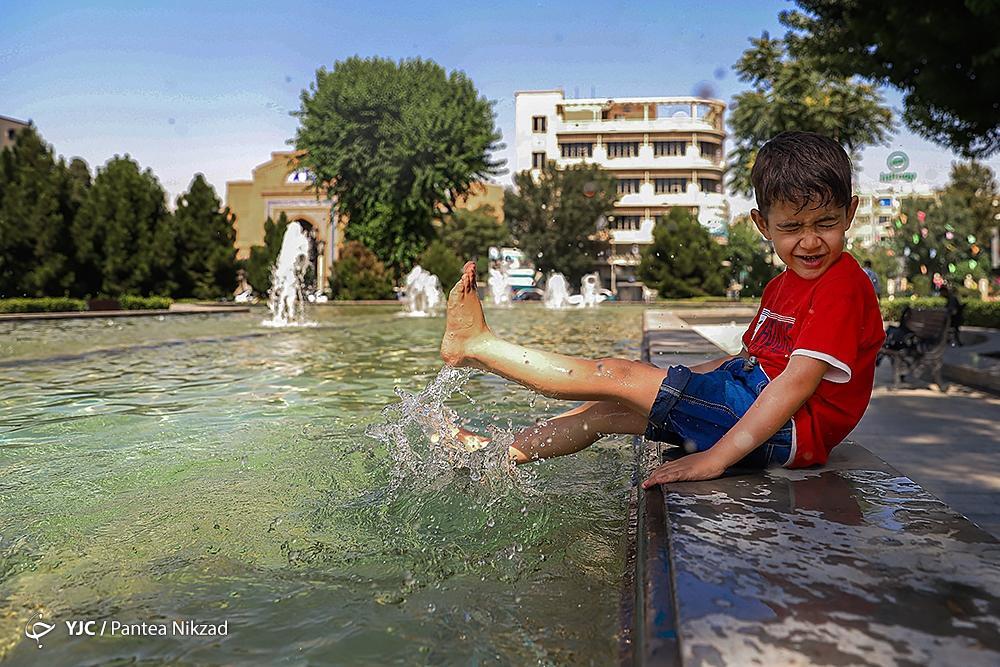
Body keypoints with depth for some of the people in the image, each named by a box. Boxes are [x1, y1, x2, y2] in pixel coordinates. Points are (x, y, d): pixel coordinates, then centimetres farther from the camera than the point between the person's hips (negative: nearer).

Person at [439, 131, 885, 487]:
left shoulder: (841, 286, -15)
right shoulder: (782, 286, 15)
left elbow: (798, 382, -26)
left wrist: (716, 458, -32)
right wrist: (675, 380, 14)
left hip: (789, 430, -9)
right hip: (752, 400, 9)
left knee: (618, 376, -13)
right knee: (607, 410, 7)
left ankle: (474, 345, -2)